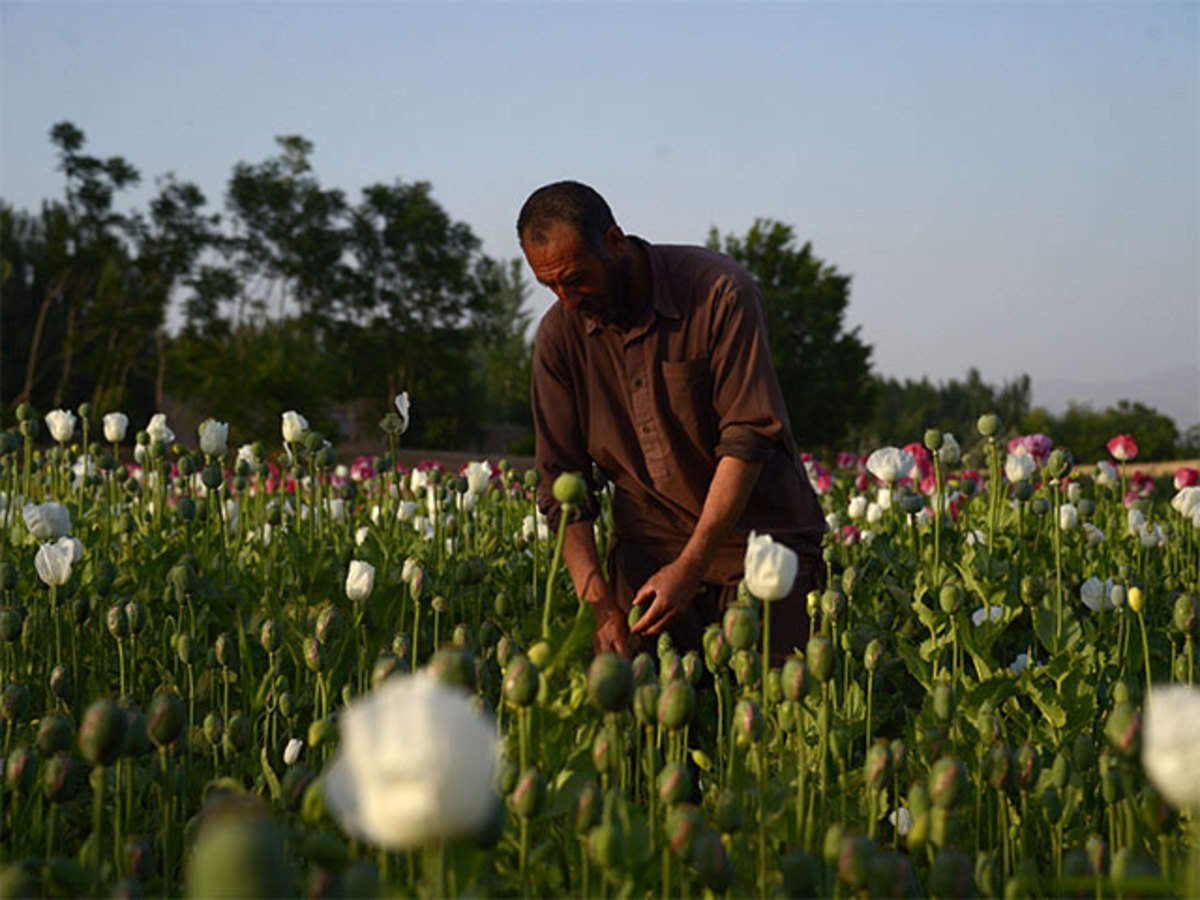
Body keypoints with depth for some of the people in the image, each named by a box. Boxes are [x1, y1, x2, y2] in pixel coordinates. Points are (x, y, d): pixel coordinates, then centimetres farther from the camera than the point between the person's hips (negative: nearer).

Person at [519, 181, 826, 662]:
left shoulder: (720, 291, -16)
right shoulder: (560, 333, -3)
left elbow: (748, 438, -18)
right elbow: (561, 479, -3)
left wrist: (690, 566, -24)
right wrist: (599, 602, -15)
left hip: (757, 534, -3)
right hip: (648, 544, 3)